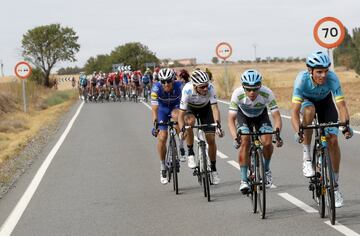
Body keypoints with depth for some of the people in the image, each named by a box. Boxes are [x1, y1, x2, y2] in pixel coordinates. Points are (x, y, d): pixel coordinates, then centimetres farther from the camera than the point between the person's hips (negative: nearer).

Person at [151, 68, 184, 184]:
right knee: (162, 138, -10)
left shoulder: (179, 86, -31)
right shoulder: (156, 88, -31)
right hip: (162, 108, 0)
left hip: (175, 107, 0)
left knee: (177, 116, -36)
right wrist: (155, 123, -45)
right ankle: (163, 168, 7)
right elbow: (154, 108, -34)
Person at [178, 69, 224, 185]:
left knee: (211, 139, -5)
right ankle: (190, 153, -19)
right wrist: (182, 130, -50)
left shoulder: (210, 88, -34)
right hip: (190, 108, -1)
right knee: (190, 121, -36)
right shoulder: (187, 90, -38)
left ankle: (213, 169, 15)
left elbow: (215, 108, -36)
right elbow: (181, 114, -35)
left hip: (205, 108, 1)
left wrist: (218, 125, -51)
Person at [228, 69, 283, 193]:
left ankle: (266, 169, 9)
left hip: (261, 115, 0)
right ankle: (244, 180, -17)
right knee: (245, 141, -23)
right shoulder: (237, 94, -35)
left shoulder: (267, 93, -35)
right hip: (244, 116, 0)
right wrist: (235, 138, -50)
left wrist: (278, 133, -50)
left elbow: (276, 116, -32)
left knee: (267, 142, -21)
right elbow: (231, 119, -35)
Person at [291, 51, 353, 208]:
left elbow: (341, 105, -37)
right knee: (309, 110, -37)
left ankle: (335, 185, -1)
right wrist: (298, 132, -55)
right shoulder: (302, 79, -37)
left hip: (325, 102, 1)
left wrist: (345, 124, -55)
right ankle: (306, 157, -25)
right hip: (307, 101, -1)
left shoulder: (332, 78, -34)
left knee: (333, 139, -13)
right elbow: (295, 111, -40)